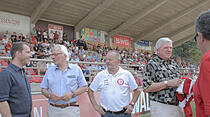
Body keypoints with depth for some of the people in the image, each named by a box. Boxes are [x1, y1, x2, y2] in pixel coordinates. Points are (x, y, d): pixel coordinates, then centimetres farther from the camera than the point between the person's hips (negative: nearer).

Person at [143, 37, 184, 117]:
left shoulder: (174, 63, 12)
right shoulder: (152, 64, -10)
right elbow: (146, 87, -18)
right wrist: (167, 83, -21)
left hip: (177, 106, 7)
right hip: (161, 107, -7)